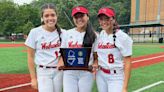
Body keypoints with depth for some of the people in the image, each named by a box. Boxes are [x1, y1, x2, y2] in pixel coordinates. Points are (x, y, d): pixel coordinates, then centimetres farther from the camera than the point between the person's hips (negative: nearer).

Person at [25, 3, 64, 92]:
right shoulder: (35, 32, -7)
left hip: (59, 71, 3)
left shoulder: (62, 33, 0)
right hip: (43, 72, -3)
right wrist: (33, 78, -4)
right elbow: (30, 57, -3)